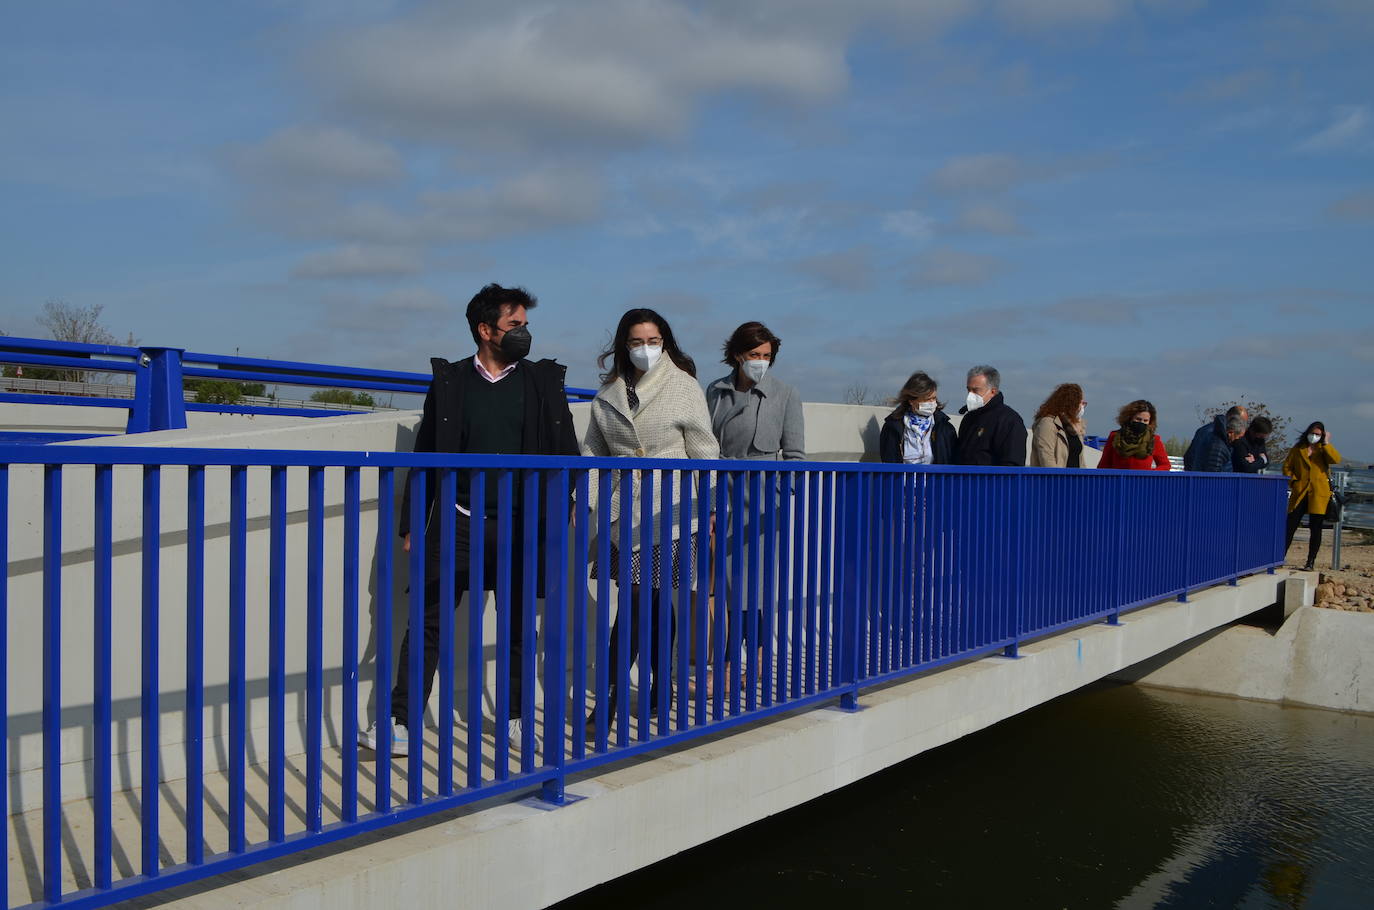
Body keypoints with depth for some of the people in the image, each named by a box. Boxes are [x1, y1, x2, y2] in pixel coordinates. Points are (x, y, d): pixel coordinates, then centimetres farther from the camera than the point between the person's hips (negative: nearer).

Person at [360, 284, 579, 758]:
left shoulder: (543, 381, 5)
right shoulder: (449, 381, 3)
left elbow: (564, 451, 7)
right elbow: (426, 455, 5)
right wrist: (413, 524, 4)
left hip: (521, 527, 1)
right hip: (458, 523, -1)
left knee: (519, 628, 10)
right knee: (429, 622, 0)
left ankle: (515, 718, 26)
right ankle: (400, 723, 7)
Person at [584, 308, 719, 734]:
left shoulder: (684, 387, 1)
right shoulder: (609, 393, 11)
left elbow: (704, 452, 2)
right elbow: (593, 451, 15)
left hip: (667, 510, -4)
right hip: (624, 510, 4)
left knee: (637, 601, -7)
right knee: (652, 603, 9)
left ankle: (610, 699, -2)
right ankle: (660, 684, 23)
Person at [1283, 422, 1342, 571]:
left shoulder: (1324, 449, 8)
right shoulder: (1298, 448, 11)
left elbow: (1336, 459, -12)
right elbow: (1287, 466, 13)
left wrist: (1326, 443, -12)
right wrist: (1292, 481, -1)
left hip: (1319, 494, -1)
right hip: (1299, 493, 1)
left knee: (1316, 529, 1)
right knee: (1290, 526, -2)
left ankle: (1310, 563, 7)